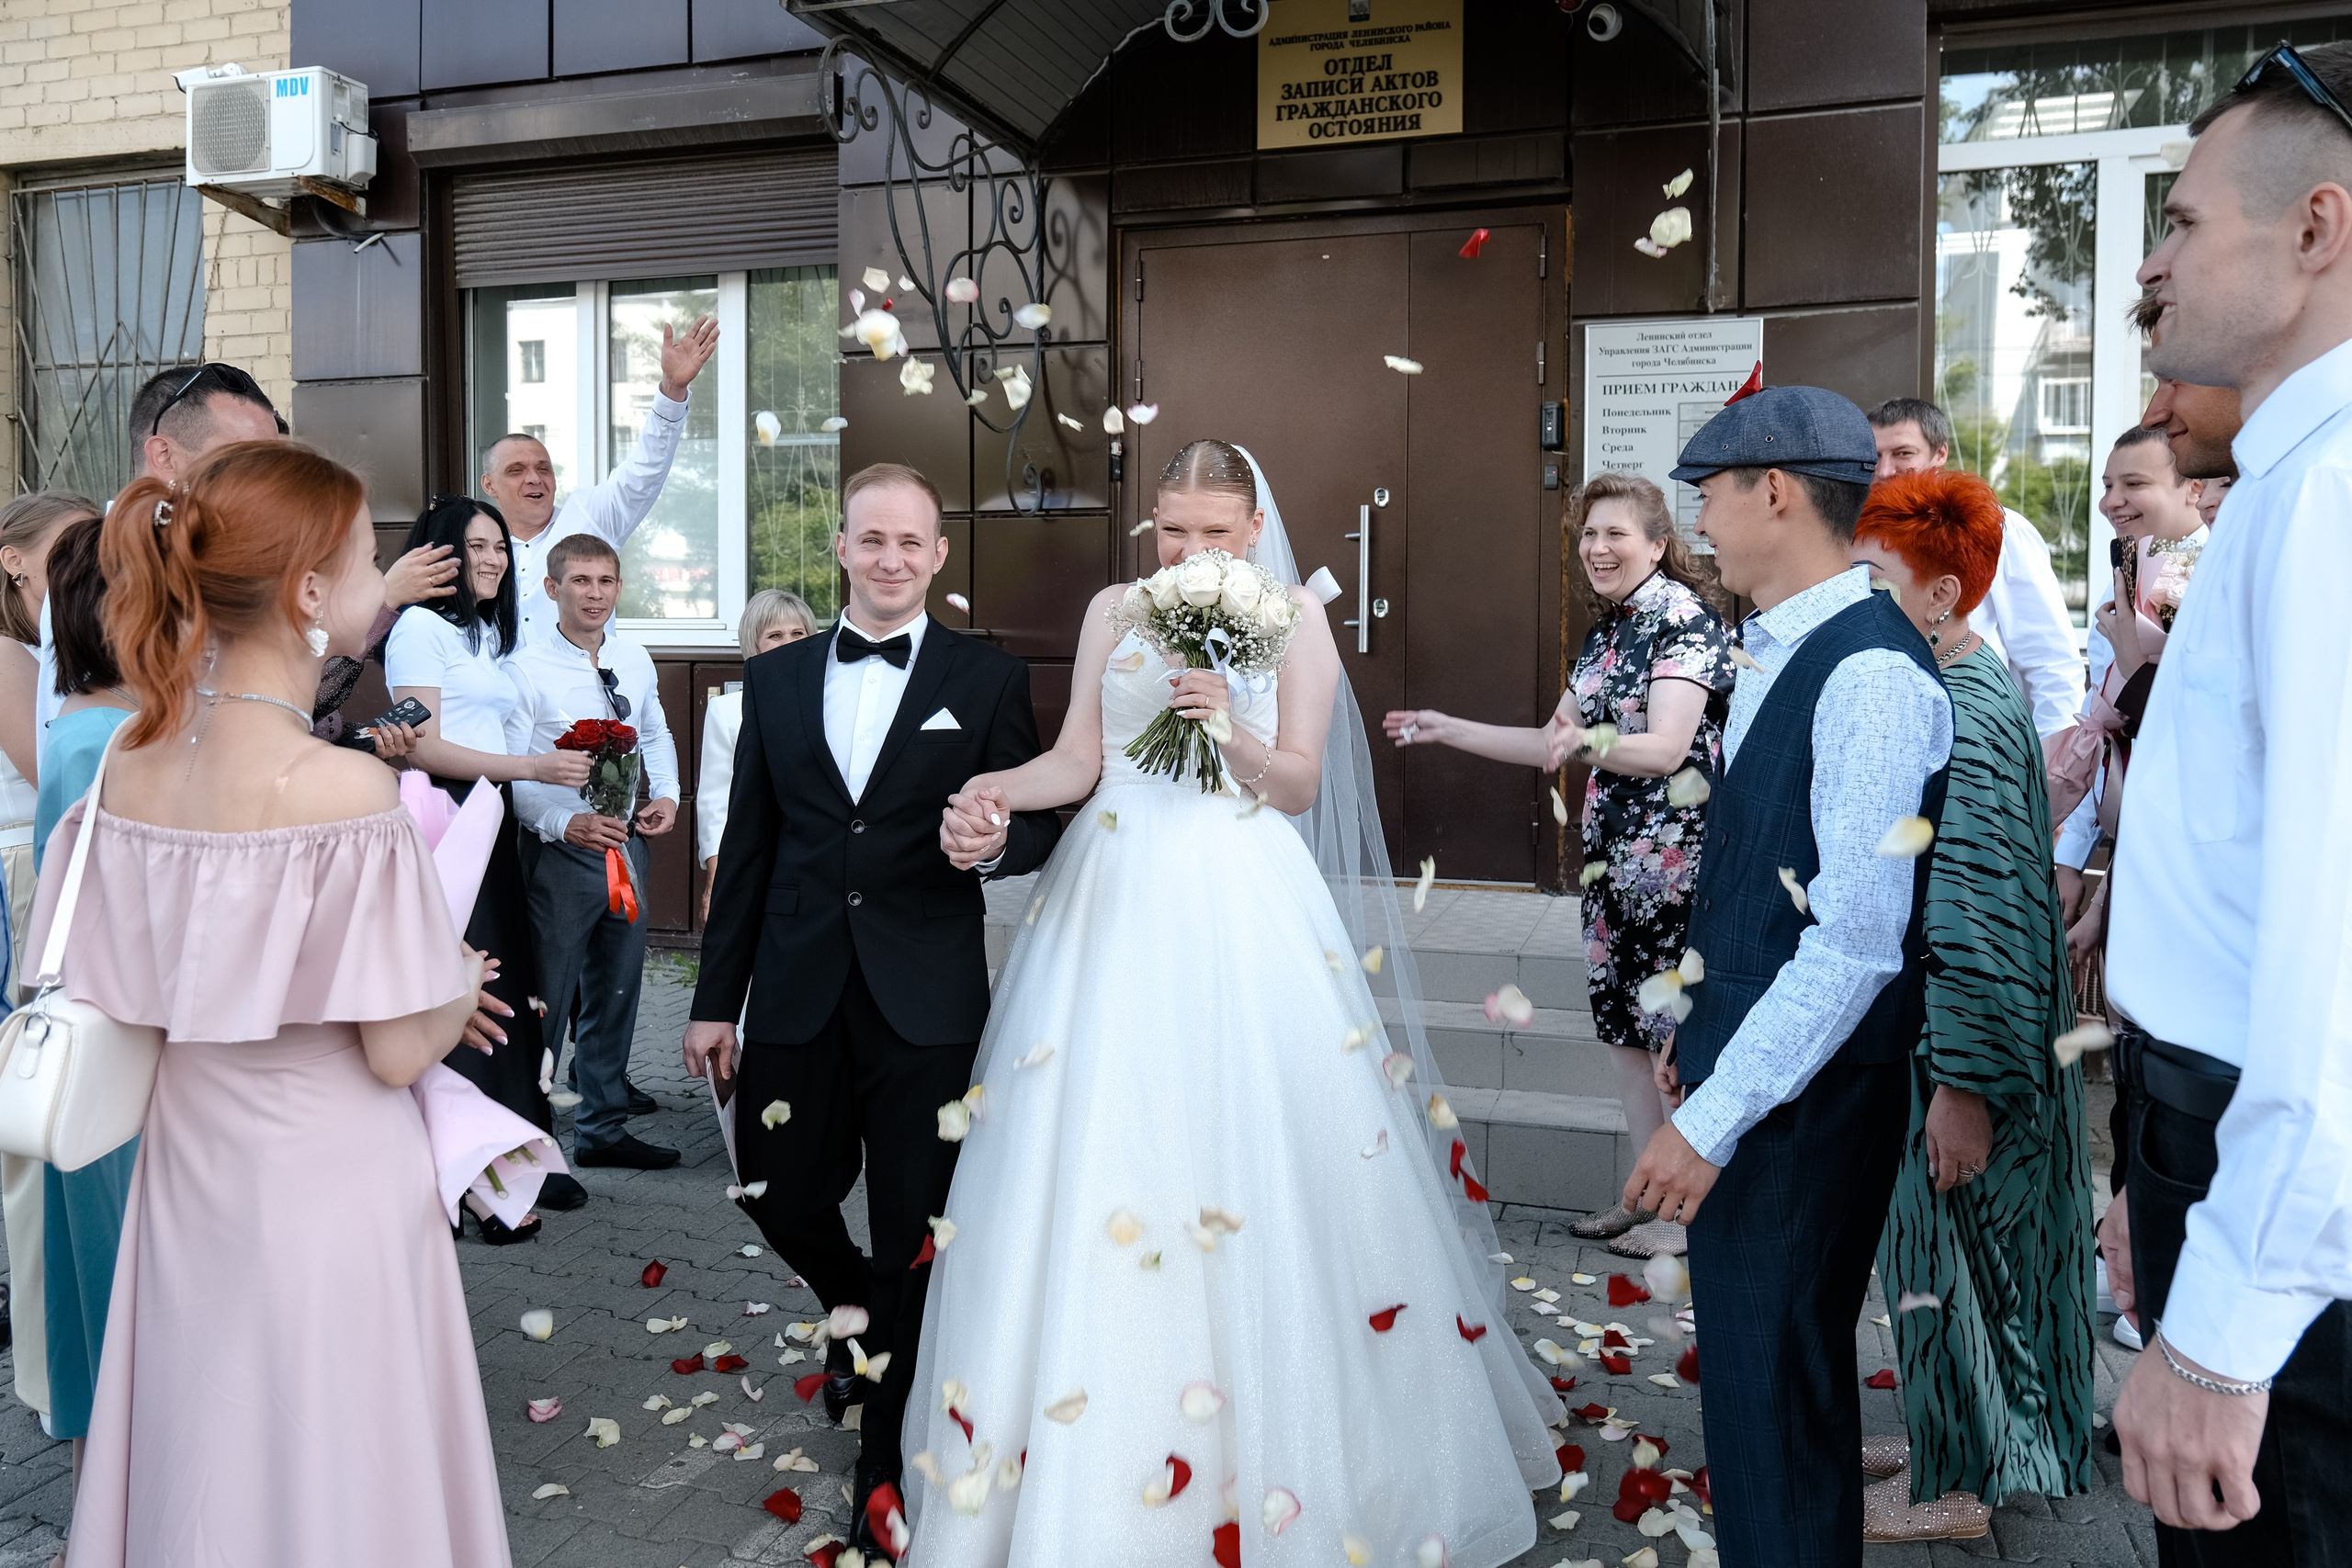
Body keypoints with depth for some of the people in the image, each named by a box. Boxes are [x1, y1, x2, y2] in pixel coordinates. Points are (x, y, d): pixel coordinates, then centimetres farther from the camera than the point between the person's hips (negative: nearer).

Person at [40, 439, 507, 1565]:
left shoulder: (132, 768, -4)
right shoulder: (345, 787, -23)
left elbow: (134, 995, 6)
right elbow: (398, 1054, -20)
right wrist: (463, 983, 1)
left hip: (188, 1167, 6)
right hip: (329, 1178, -6)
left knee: (203, 1451, 23)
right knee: (331, 1477, 12)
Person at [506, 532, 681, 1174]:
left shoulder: (635, 660, 5)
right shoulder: (526, 668, -13)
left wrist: (666, 796, 2)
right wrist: (566, 823, -30)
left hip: (627, 842, 6)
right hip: (560, 850, -6)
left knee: (615, 994, 17)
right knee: (545, 1001, 0)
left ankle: (602, 1128, 32)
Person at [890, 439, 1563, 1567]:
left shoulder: (1293, 616, 3)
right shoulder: (1113, 611, 9)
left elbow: (1299, 786, 0)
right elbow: (1076, 762, 6)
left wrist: (1233, 731, -18)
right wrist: (991, 789, -12)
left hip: (1242, 901, -2)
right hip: (1119, 894, 2)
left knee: (1262, 1159, -3)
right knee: (1101, 1150, 1)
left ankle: (1275, 1454, 16)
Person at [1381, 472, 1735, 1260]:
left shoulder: (1686, 617, -11)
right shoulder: (1604, 631, 14)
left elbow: (1664, 749, -23)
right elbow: (1553, 744, 20)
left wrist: (1589, 739, -42)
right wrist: (1445, 729, 17)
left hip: (1678, 856, -8)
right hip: (1612, 854, 8)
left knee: (1682, 1031, -1)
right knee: (1622, 1024, 12)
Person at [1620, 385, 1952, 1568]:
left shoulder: (1872, 674, -22)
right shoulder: (1776, 653, 8)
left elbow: (1858, 941, -25)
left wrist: (1712, 1121, -22)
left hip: (1809, 1092, -9)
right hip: (1743, 1052, 9)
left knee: (1776, 1388, 6)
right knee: (1744, 1363, 21)